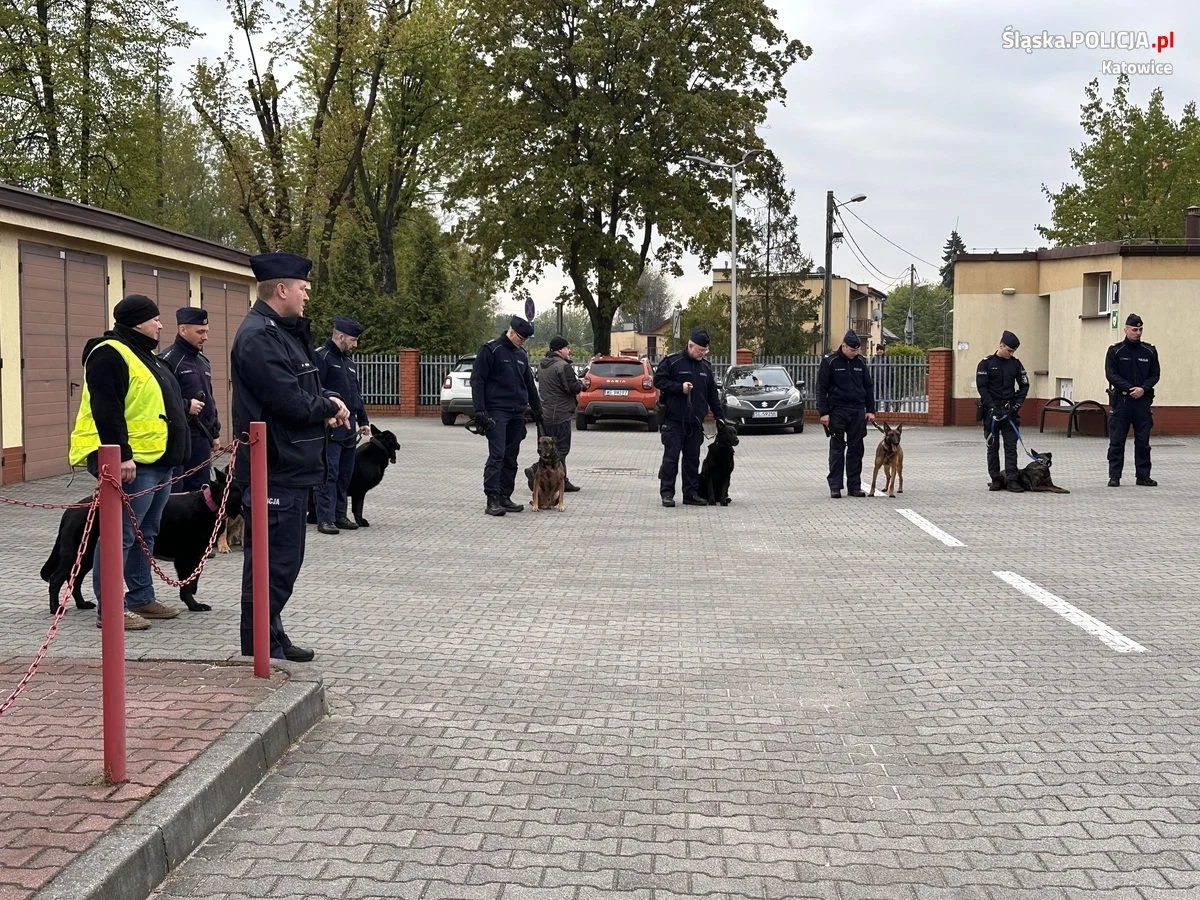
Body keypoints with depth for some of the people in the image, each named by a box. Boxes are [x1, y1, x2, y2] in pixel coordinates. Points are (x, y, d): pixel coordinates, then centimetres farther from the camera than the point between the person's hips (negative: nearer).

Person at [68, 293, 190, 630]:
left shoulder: (144, 355, 20)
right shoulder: (110, 355, -13)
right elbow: (106, 411, -21)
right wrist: (121, 455, -26)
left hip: (158, 461, 11)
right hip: (132, 463, -11)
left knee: (145, 534, 16)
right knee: (121, 536, -8)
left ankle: (141, 598, 25)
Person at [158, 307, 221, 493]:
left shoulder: (203, 361, 17)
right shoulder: (167, 360, -11)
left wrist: (215, 432, 22)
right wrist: (186, 406, -21)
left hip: (201, 438, 8)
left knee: (199, 490, 11)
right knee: (173, 495, -6)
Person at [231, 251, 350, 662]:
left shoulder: (285, 332, 17)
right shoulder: (258, 337, -17)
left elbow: (305, 387, 22)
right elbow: (291, 402, -23)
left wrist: (329, 400, 1)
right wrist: (329, 408, -5)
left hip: (290, 468, 11)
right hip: (275, 471, -11)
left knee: (284, 559, 18)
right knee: (272, 562, -5)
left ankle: (273, 638, 28)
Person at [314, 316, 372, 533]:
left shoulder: (349, 362, 20)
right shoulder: (322, 358, -8)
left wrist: (363, 421, 22)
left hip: (349, 427, 8)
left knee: (345, 474, 10)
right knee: (329, 474, -8)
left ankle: (340, 515, 17)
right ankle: (325, 519, -6)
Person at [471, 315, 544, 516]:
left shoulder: (521, 355, 17)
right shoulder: (491, 350, -5)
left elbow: (530, 385, 26)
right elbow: (477, 380, -8)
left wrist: (537, 410, 26)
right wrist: (480, 410, -15)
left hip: (517, 414, 7)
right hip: (497, 412, -7)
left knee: (511, 458, 7)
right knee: (497, 455, -13)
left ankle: (504, 498, 12)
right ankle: (492, 499, -13)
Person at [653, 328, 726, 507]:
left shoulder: (705, 366, 13)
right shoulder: (672, 361, -5)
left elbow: (713, 394, 18)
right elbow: (658, 380, -5)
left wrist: (719, 417, 14)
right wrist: (679, 387, -16)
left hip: (696, 422, 5)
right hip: (674, 420, -5)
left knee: (693, 459, 8)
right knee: (671, 458, -4)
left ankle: (691, 493, 13)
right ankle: (667, 493, 1)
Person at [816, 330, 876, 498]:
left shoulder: (860, 362, 8)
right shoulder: (830, 362, -4)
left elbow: (868, 387, 15)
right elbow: (821, 388, -4)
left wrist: (870, 410, 7)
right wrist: (823, 412, -10)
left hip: (858, 411, 4)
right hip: (837, 411, -4)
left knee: (856, 449, 5)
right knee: (837, 449, 0)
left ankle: (854, 486, 10)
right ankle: (835, 486, 3)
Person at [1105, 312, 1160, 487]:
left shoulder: (1149, 351, 8)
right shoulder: (1115, 351, 2)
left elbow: (1155, 375, 7)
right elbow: (1110, 374, -5)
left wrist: (1143, 389, -11)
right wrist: (1130, 388, -15)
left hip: (1143, 401, 2)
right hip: (1121, 400, -2)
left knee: (1143, 442, 5)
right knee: (1117, 441, -1)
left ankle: (1143, 476, 12)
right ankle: (1114, 476, 4)